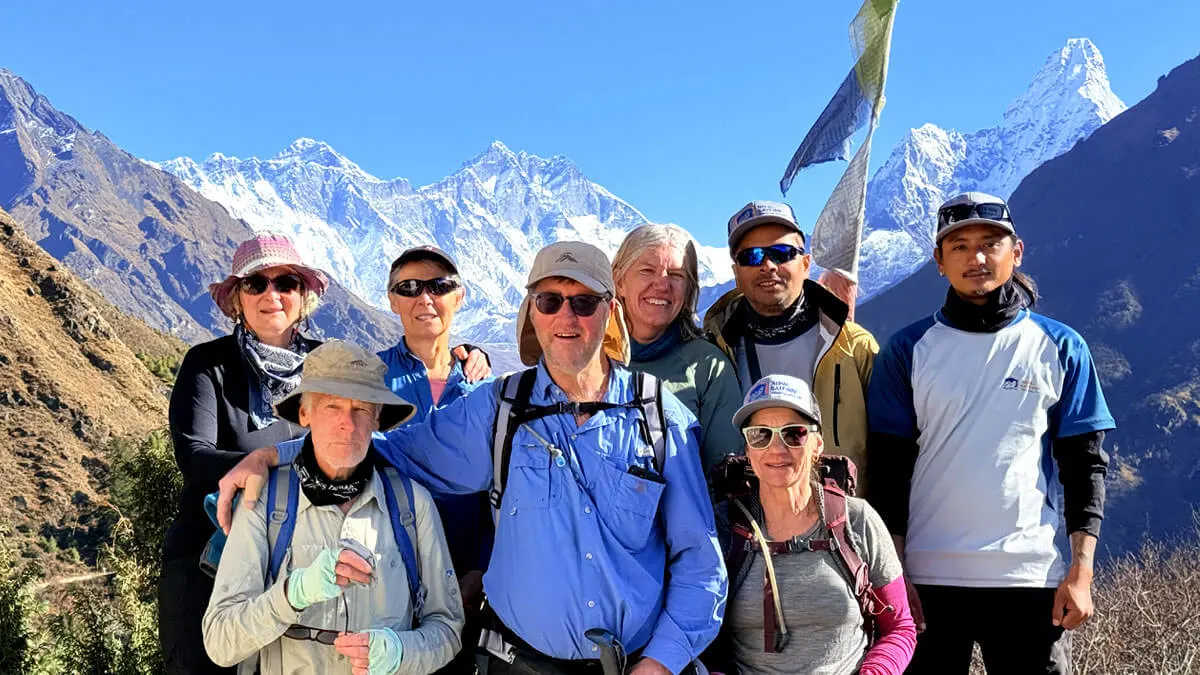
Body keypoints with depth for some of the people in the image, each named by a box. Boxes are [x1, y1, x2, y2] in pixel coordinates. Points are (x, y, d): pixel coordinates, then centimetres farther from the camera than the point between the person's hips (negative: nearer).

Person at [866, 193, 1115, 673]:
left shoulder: (1060, 349, 5)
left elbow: (1084, 463, 5)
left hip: (1033, 576, 0)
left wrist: (1081, 569, -3)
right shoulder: (908, 350, 4)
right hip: (928, 577, 0)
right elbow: (888, 467, 3)